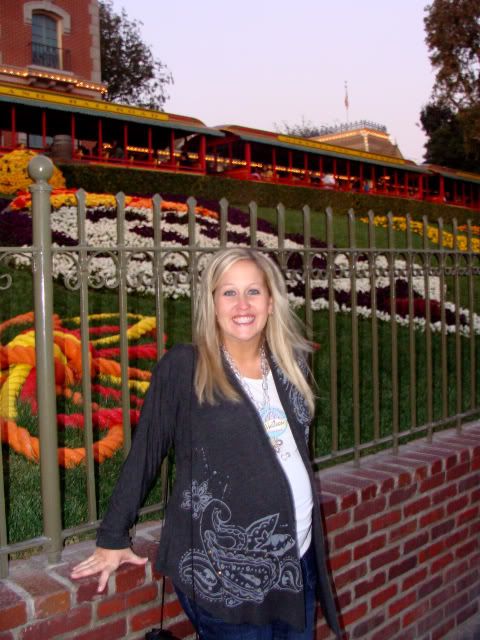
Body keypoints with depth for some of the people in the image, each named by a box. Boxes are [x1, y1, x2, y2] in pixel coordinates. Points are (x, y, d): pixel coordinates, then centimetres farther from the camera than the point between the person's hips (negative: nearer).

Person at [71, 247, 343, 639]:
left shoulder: (290, 364, 3)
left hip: (298, 558, 5)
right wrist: (113, 540, -2)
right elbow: (145, 455, -6)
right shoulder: (182, 368, -12)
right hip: (223, 571, -5)